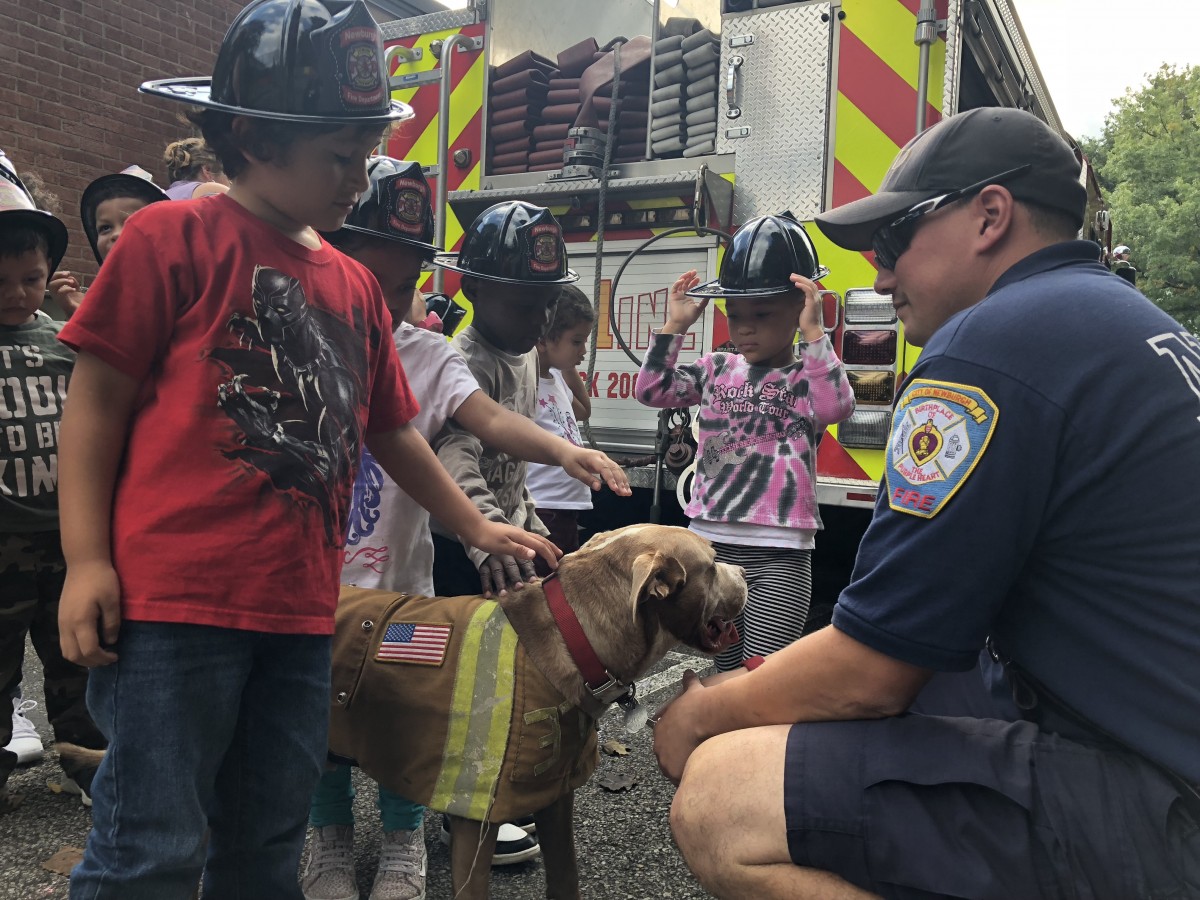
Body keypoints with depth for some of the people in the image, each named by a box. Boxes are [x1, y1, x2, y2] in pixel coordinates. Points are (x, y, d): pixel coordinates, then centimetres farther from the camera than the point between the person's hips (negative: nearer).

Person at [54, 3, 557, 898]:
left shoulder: (356, 286, 14)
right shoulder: (173, 235, -2)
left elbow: (391, 432, 21)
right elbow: (97, 403, -3)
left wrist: (476, 527, 21)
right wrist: (88, 559, -10)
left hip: (300, 611, 6)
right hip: (174, 598, -6)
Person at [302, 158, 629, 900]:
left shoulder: (428, 356, -5)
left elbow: (490, 419, -21)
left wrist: (562, 449, -40)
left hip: (398, 575, 0)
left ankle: (405, 840, 34)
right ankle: (331, 837, 37)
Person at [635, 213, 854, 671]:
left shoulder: (807, 373, -4)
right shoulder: (717, 370, 9)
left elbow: (835, 407, -24)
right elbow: (652, 390, 6)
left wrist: (812, 333, -24)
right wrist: (675, 327, 0)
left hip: (778, 555, -5)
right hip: (710, 541, 5)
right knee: (724, 671, 18)